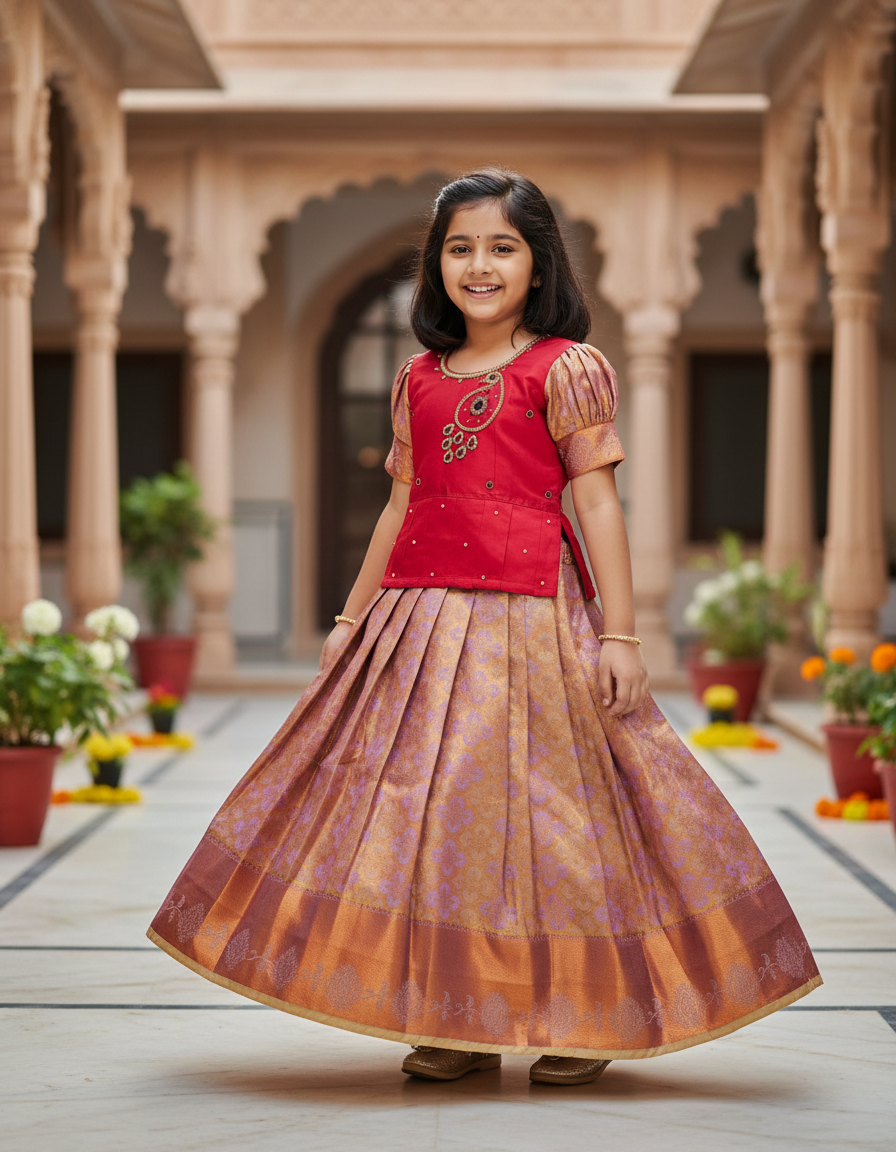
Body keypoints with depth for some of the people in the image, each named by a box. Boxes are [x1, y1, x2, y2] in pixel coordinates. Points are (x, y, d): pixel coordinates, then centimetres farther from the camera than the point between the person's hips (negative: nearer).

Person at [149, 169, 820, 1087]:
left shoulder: (566, 367, -1)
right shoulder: (419, 379, 13)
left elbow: (597, 502, -4)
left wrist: (619, 633, -8)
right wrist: (352, 618, 18)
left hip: (532, 617, -5)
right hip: (421, 615, 5)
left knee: (536, 801, -3)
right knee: (425, 805, 3)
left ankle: (580, 1021, 10)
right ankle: (459, 1024, 13)